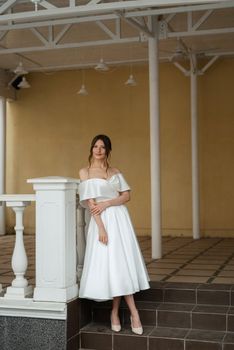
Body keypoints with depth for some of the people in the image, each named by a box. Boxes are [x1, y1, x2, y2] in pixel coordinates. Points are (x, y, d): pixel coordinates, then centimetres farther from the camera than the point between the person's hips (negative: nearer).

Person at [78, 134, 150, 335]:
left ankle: (115, 312, 9)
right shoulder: (85, 172, 3)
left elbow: (127, 196, 5)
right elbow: (90, 202, -6)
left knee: (121, 263, -2)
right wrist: (101, 227, -14)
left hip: (120, 218, 3)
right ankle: (133, 313, 4)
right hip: (102, 220, -3)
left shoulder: (115, 172, 14)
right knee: (111, 264, -5)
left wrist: (106, 204, -11)